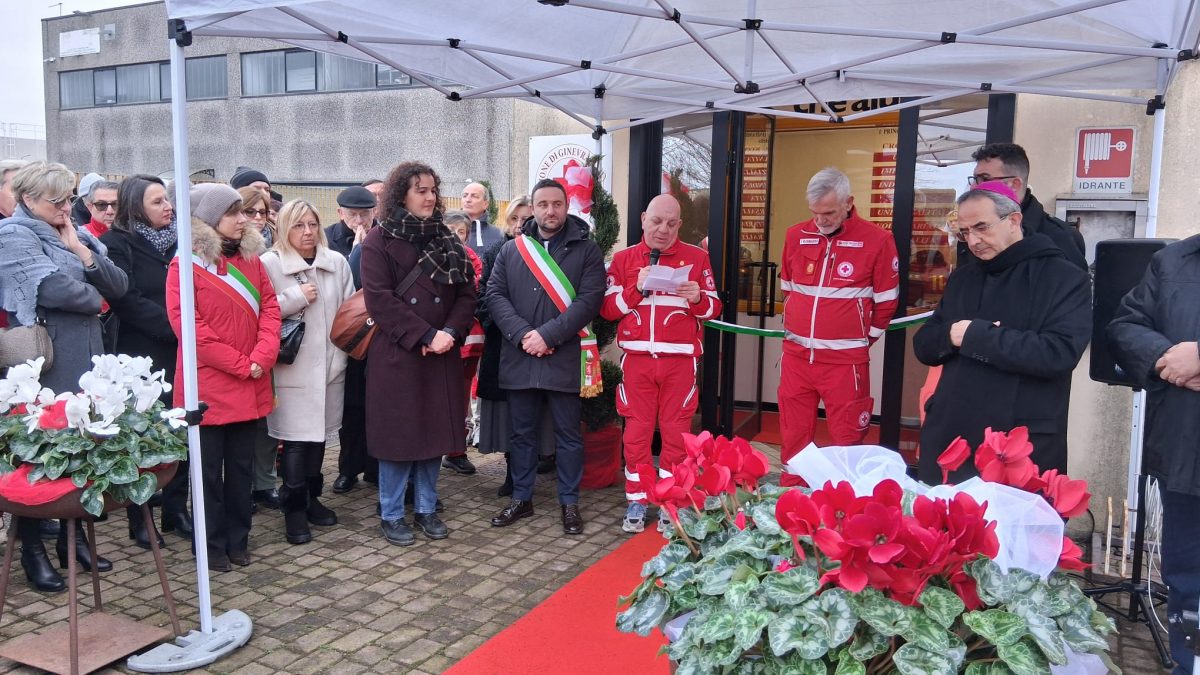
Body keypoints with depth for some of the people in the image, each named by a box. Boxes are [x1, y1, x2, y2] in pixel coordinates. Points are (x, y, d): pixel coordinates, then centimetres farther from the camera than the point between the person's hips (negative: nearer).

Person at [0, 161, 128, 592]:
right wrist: (94, 298, -4)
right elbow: (55, 288, -22)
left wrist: (83, 252, -6)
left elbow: (119, 286, 6)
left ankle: (74, 539, 26)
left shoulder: (76, 235, 15)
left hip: (86, 362, 7)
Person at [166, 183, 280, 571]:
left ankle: (238, 539, 26)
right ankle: (212, 545, 19)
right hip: (208, 386, -5)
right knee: (209, 470, 6)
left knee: (241, 466, 13)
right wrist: (240, 364, -15)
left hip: (250, 386, 5)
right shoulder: (185, 265, -7)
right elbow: (187, 324, -14)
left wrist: (261, 357, -11)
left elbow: (270, 309, 5)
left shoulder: (251, 260, 9)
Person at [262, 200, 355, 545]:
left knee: (320, 431, 13)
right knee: (296, 438, -3)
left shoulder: (337, 262, 6)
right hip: (293, 367, -4)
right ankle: (294, 509, 10)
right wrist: (296, 297, -15)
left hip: (329, 363, 5)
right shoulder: (270, 263, -7)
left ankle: (311, 497, 29)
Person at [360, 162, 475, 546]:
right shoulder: (379, 241, -3)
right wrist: (425, 335, -17)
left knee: (434, 431, 10)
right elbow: (379, 299, -12)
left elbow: (466, 293, 7)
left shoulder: (446, 240, 12)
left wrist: (450, 333, -10)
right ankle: (392, 515, 16)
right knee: (398, 434, 2)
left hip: (442, 356, 5)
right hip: (396, 356, -5)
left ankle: (426, 509, 24)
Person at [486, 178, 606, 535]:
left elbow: (590, 299, -9)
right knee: (521, 433, 13)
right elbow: (495, 294, 2)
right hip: (519, 358, 3)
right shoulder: (511, 250, 11)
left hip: (565, 358, -3)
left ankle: (570, 502, 20)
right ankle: (521, 498, 27)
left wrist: (548, 334, -17)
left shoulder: (586, 250, 1)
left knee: (568, 435, 7)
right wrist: (522, 335, -13)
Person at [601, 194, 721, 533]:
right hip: (637, 358, 1)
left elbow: (714, 309, 5)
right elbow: (608, 308, 1)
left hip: (681, 359, 0)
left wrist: (698, 298, -16)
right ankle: (637, 502, 16)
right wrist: (637, 289, -13)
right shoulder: (624, 258, 8)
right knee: (636, 430, 5)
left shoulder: (697, 257, 6)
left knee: (676, 431, 4)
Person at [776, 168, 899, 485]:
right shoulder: (796, 236, 6)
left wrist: (865, 338, 7)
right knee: (793, 435, 11)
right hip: (796, 355, 4)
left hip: (845, 360, -4)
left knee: (847, 440, 3)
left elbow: (886, 301, 1)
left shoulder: (877, 240, -6)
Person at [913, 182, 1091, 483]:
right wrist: (950, 335, -11)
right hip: (948, 440, 6)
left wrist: (976, 335, -16)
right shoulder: (961, 278, 15)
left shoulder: (1065, 279, -4)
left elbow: (1059, 353, -18)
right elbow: (924, 346, 12)